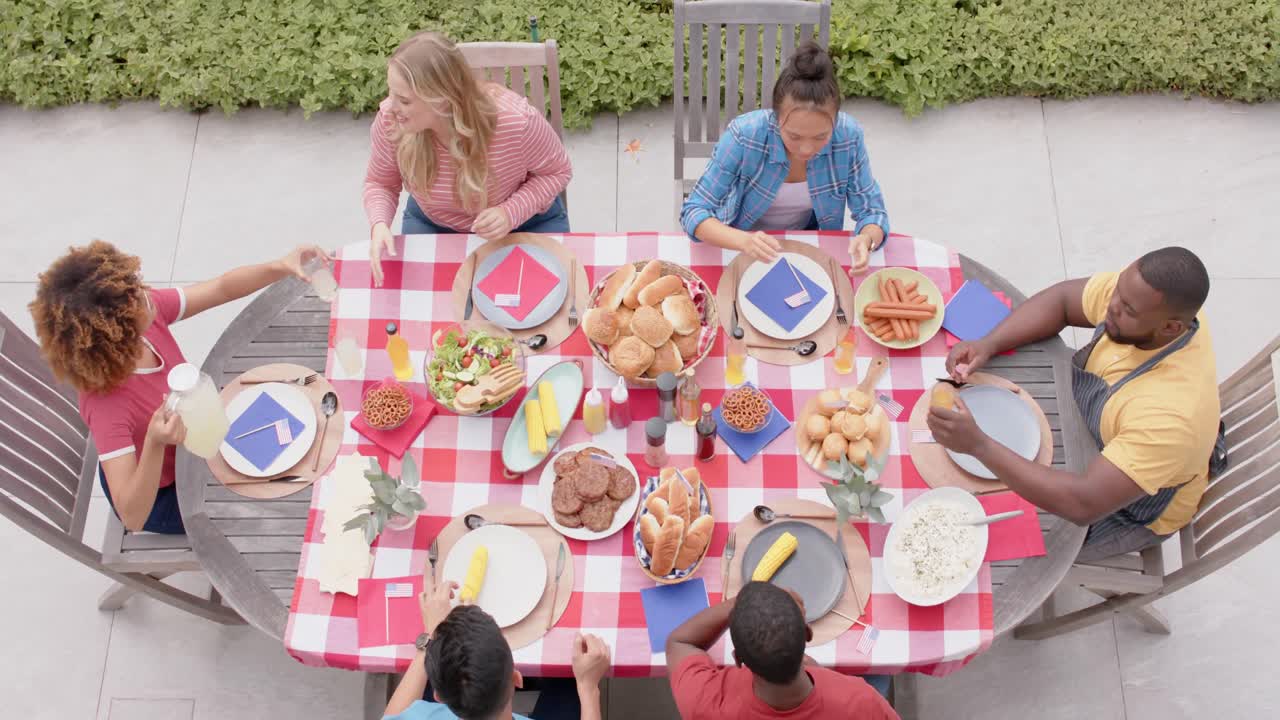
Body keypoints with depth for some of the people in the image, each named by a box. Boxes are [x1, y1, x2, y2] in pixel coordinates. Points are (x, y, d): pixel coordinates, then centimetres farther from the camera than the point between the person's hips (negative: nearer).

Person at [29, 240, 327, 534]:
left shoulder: (149, 309, -27)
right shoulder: (105, 403, -41)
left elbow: (222, 288, -15)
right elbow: (132, 517, -42)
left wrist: (280, 267, -32)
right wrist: (155, 444, -57)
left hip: (185, 443, 6)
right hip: (160, 495, -6)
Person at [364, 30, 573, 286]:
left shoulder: (516, 120, -37)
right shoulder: (390, 120, -28)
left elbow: (557, 171, -16)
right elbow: (380, 183, -8)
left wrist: (511, 213, -33)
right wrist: (379, 224, -30)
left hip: (525, 221, -2)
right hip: (433, 224, 2)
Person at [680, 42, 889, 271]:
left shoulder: (848, 136, -20)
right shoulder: (744, 135, -27)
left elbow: (872, 211, -11)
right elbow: (694, 211, -24)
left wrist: (866, 240, -35)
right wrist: (744, 241, -43)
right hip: (740, 241, -1)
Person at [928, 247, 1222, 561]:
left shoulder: (1172, 414, -44)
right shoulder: (1137, 291, -25)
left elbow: (1084, 505, -45)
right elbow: (1060, 299, -10)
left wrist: (978, 445, -48)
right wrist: (987, 345, -28)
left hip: (1127, 510, -6)